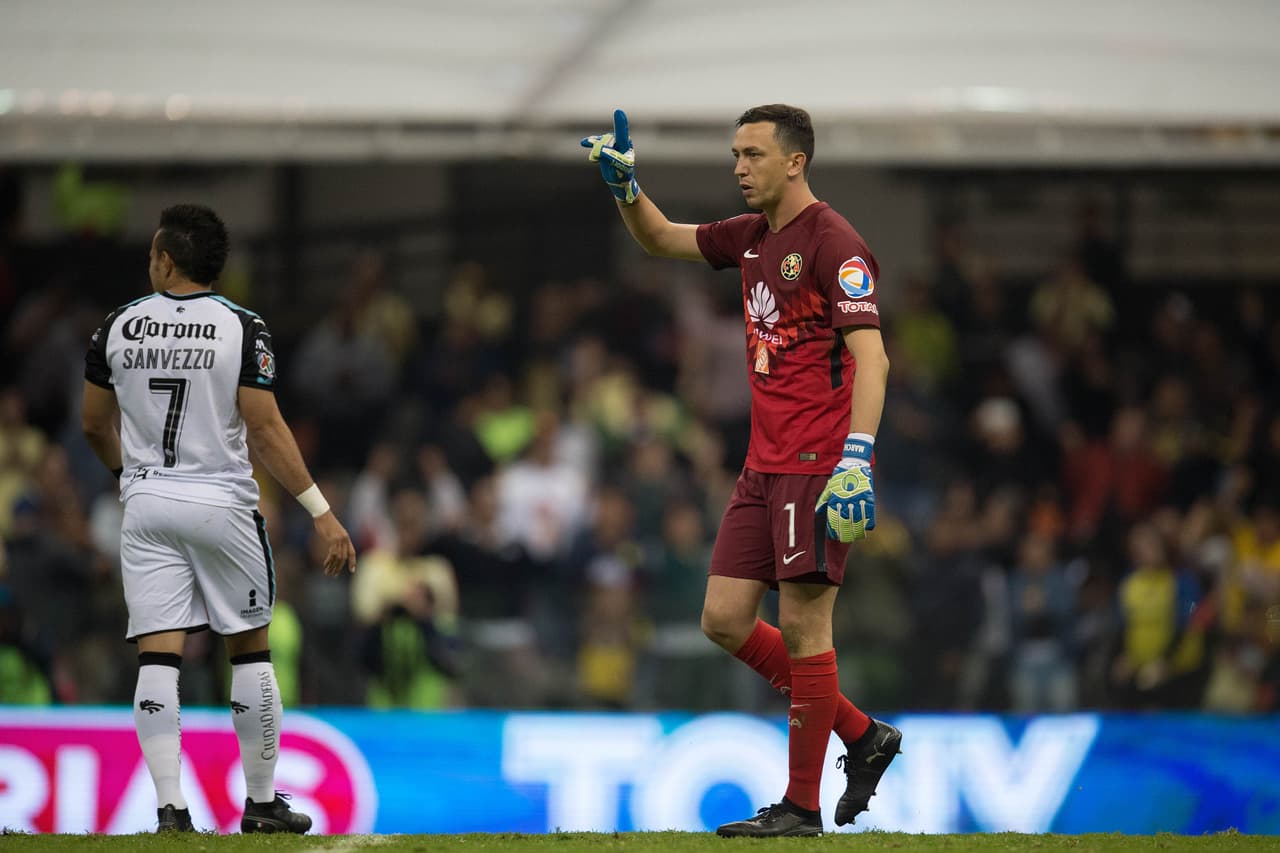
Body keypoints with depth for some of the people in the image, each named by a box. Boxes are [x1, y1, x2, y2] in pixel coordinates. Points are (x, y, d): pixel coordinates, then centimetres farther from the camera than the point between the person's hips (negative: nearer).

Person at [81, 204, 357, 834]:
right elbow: (265, 430, -12)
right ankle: (261, 802, 15)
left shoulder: (117, 328, 1)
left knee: (157, 657, 0)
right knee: (249, 652, 10)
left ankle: (170, 807, -9)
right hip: (221, 503, -2)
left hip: (146, 504, 2)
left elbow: (95, 427, 11)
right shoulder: (241, 329, -8)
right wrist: (321, 511, -9)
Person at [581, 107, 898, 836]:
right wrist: (625, 184, 10)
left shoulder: (833, 243, -12)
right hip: (765, 467, 9)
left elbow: (870, 356, -20)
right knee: (725, 619, 5)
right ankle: (862, 735, 16)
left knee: (802, 624, -6)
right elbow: (661, 238, 29)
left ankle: (802, 807, 0)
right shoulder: (752, 238, 14)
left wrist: (858, 456, -29)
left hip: (818, 464, -9)